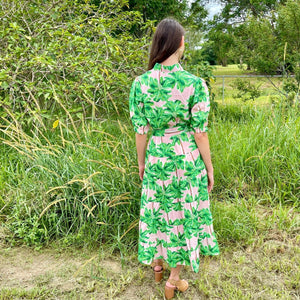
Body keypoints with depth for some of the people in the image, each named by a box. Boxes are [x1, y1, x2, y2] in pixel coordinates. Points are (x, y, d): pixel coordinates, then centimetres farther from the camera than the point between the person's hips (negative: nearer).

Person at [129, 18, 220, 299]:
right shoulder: (195, 84, -17)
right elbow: (200, 132, -12)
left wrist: (141, 162, 11)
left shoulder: (140, 82, -10)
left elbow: (140, 130, -4)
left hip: (157, 157, 3)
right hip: (187, 158, -2)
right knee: (183, 214, 13)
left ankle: (157, 263, 42)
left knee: (158, 210, 22)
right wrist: (209, 168, 1)